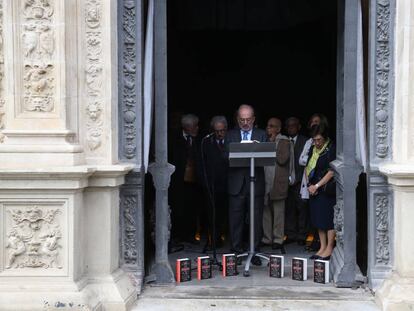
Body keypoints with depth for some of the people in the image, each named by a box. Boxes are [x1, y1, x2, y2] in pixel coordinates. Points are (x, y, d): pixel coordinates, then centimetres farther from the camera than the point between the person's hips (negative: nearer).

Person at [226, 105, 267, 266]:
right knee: (235, 220, 3)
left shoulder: (261, 134, 10)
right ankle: (236, 251, 13)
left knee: (256, 220, 2)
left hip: (256, 184, 0)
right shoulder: (230, 135, 11)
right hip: (236, 184, 0)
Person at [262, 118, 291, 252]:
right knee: (265, 210, 7)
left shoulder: (284, 141, 0)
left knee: (278, 212, 0)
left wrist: (271, 145, -8)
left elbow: (283, 159, -12)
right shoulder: (265, 140, 16)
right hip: (265, 182, 5)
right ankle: (267, 238, 16)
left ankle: (278, 240, 6)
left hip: (277, 183, -5)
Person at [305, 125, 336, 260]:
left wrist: (317, 185, -14)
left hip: (327, 189, -7)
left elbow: (332, 171, -14)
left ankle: (329, 248, 5)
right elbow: (307, 167, 17)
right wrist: (309, 185, 2)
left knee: (328, 218, -3)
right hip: (314, 189, 7)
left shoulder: (331, 149, -9)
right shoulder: (313, 149, 13)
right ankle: (322, 248, 19)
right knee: (318, 219, 11)